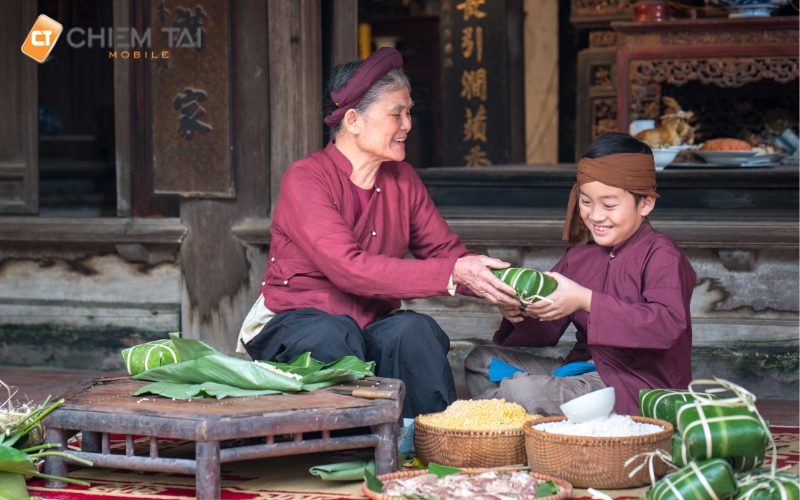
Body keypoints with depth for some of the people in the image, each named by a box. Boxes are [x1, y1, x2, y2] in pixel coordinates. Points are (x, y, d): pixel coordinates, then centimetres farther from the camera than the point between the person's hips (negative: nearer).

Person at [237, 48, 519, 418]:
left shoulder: (402, 180, 7)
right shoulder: (304, 179, -15)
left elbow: (445, 250, 5)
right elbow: (350, 269, -28)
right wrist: (453, 274, -33)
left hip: (373, 326, 5)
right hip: (294, 325, -5)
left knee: (414, 329, -27)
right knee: (334, 334, -36)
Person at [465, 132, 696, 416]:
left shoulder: (659, 255, -9)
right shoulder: (579, 257, 15)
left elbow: (668, 325, -27)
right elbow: (547, 331, 16)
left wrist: (587, 301, -31)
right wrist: (517, 315, -10)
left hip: (635, 385, -9)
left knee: (520, 391, -27)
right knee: (481, 361, 6)